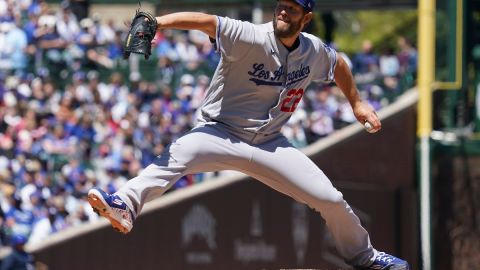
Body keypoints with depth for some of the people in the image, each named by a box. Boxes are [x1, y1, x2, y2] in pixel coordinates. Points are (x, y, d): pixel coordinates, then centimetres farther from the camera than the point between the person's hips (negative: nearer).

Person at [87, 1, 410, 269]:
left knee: (330, 199, 0)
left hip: (269, 144, 5)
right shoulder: (252, 38, -19)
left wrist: (356, 103, 27)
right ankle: (125, 206, -57)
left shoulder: (314, 51, -1)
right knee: (176, 156, -35)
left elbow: (339, 64, 24)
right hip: (220, 133, -5)